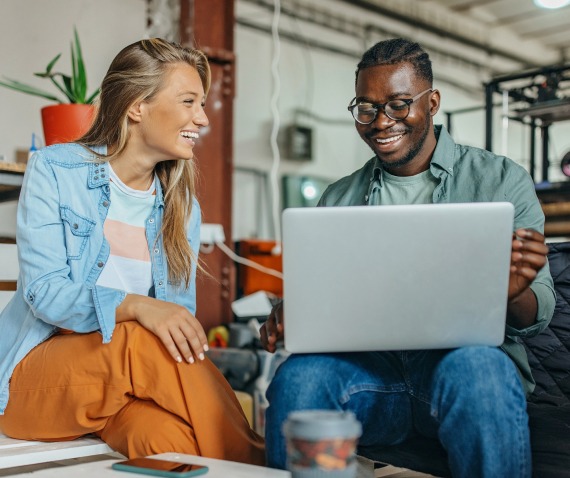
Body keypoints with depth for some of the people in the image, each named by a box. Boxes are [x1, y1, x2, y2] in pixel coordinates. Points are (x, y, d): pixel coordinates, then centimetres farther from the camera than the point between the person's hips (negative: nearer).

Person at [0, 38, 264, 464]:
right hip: (42, 370, -2)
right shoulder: (55, 170, -4)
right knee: (146, 340, -32)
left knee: (171, 438, -33)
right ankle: (250, 464, -23)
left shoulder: (182, 206, 10)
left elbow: (180, 316, 5)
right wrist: (135, 306, -32)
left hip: (128, 378, 3)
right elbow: (45, 292, -15)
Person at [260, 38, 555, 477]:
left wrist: (513, 294, -24)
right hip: (369, 367, 3)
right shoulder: (338, 199, 16)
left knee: (476, 368, -37)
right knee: (299, 376, -30)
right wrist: (290, 314, -11)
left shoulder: (500, 180, 5)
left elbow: (537, 315, 0)